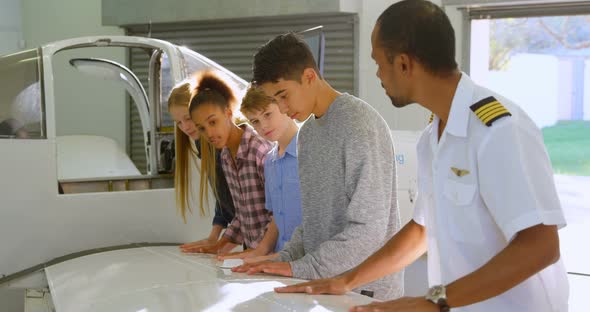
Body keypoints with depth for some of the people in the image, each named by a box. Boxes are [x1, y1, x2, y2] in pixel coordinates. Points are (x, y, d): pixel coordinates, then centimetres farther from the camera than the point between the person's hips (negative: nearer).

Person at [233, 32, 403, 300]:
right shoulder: (307, 132, 10)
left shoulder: (360, 124, -16)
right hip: (323, 284, 7)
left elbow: (369, 228, -20)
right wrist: (284, 259, -1)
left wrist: (299, 268, -18)